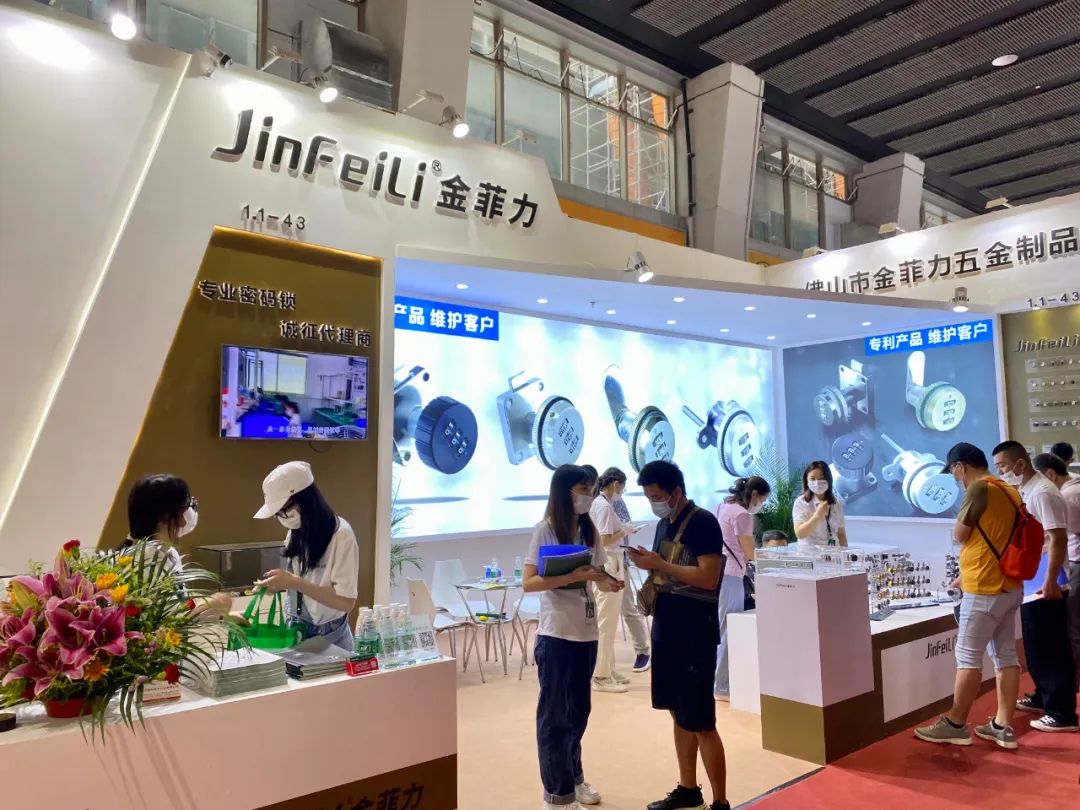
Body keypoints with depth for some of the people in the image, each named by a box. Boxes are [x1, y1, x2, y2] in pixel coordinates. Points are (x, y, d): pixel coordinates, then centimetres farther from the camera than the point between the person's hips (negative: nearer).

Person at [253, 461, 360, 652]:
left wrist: (293, 582, -25)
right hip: (296, 632, 6)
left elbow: (346, 602, -22)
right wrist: (281, 583, -7)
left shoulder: (340, 534, -20)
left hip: (329, 639, -6)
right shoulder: (296, 532, 0)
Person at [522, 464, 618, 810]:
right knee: (555, 715, 6)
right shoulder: (545, 530, -12)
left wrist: (609, 582, -12)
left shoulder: (589, 530, 6)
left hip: (586, 633, 6)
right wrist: (572, 576, -27)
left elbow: (598, 576, 10)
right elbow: (528, 582, -17)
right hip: (556, 636, -6)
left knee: (579, 711, 19)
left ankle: (574, 777, 37)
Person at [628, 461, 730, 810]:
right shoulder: (664, 524, 11)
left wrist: (660, 564, -21)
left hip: (695, 632, -8)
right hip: (666, 628, 8)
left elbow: (709, 578, -22)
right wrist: (646, 563, 0)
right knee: (678, 713, 17)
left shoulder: (703, 522, -14)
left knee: (701, 722, -3)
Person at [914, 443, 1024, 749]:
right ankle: (1003, 727, 15)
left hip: (985, 590, -9)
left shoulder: (979, 488, -14)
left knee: (968, 657, -1)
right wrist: (969, 574, 23)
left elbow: (959, 535, -8)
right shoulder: (1009, 492, 12)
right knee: (1006, 655, 10)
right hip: (1009, 586, 9)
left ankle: (955, 724, 7)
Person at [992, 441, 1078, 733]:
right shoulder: (1026, 492, 11)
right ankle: (1044, 697, 32)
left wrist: (1051, 582, -25)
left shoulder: (1042, 493, -19)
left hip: (1046, 587, -10)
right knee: (1037, 647, 19)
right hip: (1032, 584, 10)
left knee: (1051, 649, -2)